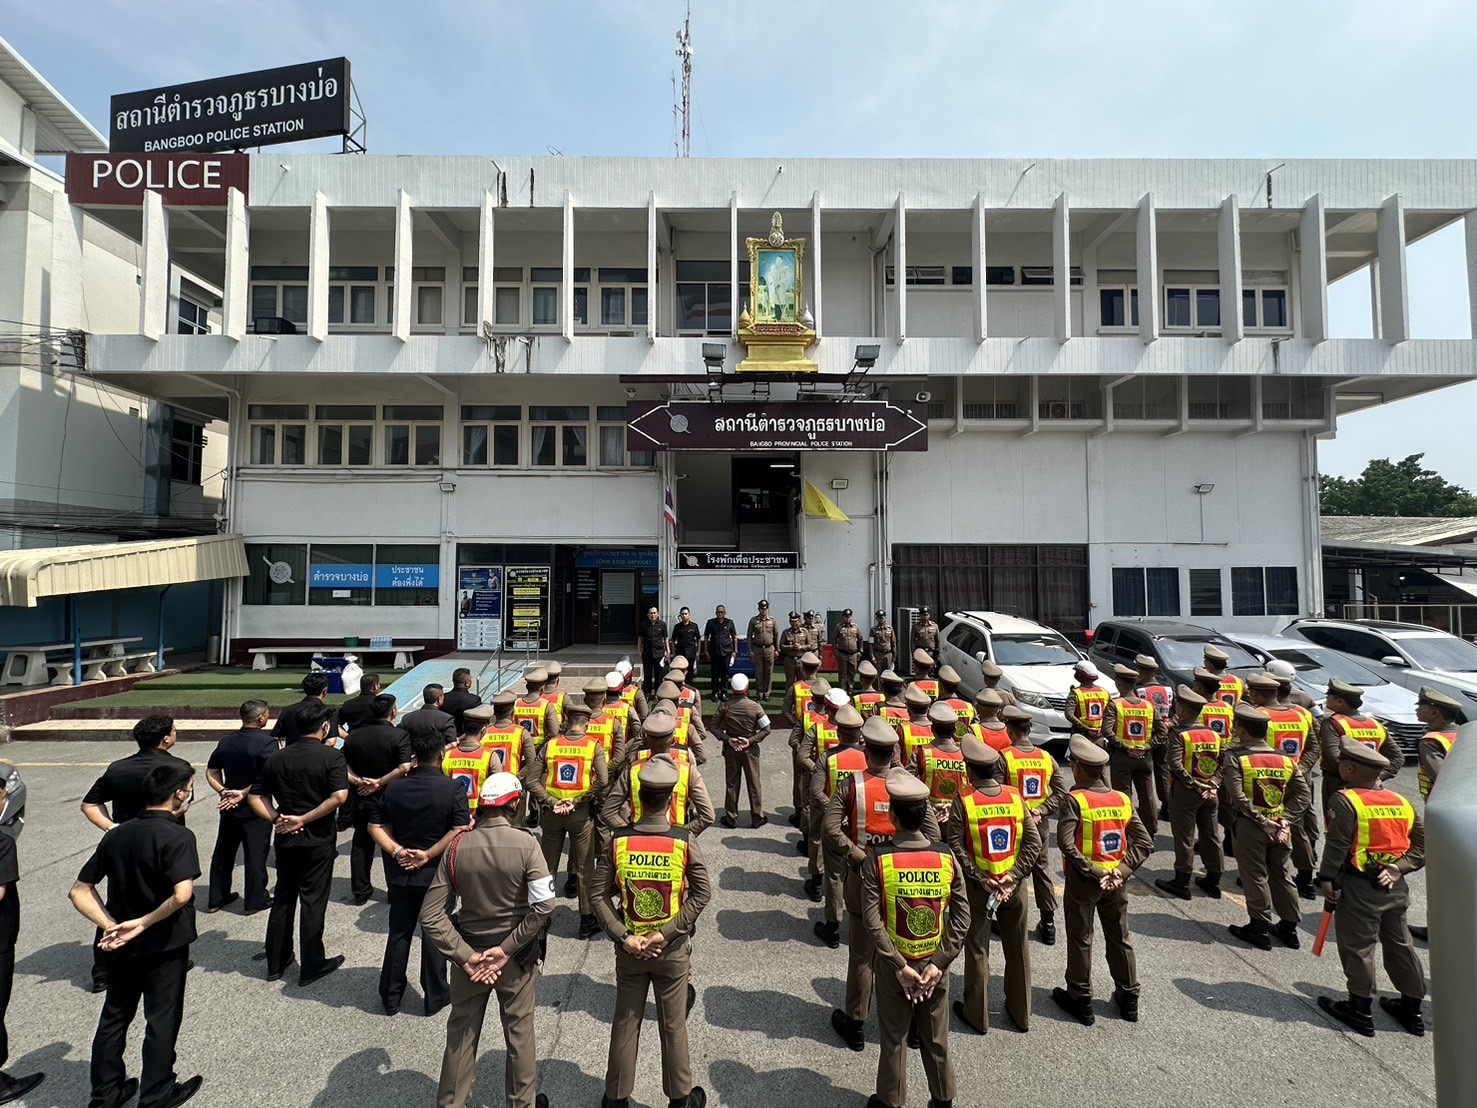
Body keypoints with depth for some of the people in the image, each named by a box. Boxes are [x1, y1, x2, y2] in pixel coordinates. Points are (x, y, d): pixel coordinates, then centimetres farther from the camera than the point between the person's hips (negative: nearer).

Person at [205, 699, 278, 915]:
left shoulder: (226, 742, 3)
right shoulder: (267, 742, -18)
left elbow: (211, 772, 7)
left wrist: (223, 791, -3)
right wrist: (245, 793, -14)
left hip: (229, 808, 6)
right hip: (256, 809, -6)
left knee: (223, 853, 19)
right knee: (256, 854, 5)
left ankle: (216, 898, 30)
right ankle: (256, 900, 14)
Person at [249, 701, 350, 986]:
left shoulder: (276, 758, 3)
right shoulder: (332, 756, -14)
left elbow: (257, 796, 2)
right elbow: (339, 796, -25)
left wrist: (276, 819, -6)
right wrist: (304, 819, -15)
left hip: (285, 838, 5)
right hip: (318, 839, -5)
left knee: (283, 899, 19)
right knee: (313, 902, 6)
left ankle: (276, 963, 31)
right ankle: (311, 967, 17)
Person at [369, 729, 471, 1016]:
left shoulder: (393, 788, -3)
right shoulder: (454, 788, -17)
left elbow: (375, 825, -3)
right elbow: (461, 829, -22)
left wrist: (396, 850, -9)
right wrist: (428, 854, -15)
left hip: (400, 873, 3)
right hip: (437, 873, -3)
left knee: (398, 933, 18)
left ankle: (390, 997, 30)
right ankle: (435, 996, 24)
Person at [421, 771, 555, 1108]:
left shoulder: (456, 847, -12)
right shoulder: (526, 844, -20)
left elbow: (430, 916, -13)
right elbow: (544, 907, -24)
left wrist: (465, 955, -12)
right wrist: (507, 949, -14)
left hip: (468, 953, 2)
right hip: (517, 956, -2)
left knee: (461, 1034, 23)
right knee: (519, 1032, 20)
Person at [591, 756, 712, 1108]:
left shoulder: (618, 841, -14)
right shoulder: (684, 842, -18)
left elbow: (599, 895, -12)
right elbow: (702, 894, -18)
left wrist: (623, 936, -11)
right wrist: (667, 933, -14)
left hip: (628, 949, 1)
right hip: (673, 950, -1)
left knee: (625, 1023, 20)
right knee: (673, 1024, 17)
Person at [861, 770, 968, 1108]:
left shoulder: (877, 858, -19)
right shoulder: (946, 856, -11)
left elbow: (872, 921, -21)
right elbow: (962, 917, -11)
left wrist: (899, 966, -14)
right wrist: (939, 963, -9)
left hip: (893, 966, -2)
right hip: (934, 965, 2)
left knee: (893, 1039, 18)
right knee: (936, 1039, 23)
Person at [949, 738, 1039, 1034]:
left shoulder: (964, 799, -15)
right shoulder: (1016, 796, -6)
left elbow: (955, 844, -18)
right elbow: (1033, 842, -8)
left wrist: (980, 878, -13)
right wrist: (1013, 876, -9)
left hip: (977, 887, -3)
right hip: (1014, 886, 3)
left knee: (977, 950, 12)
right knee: (1018, 949, 20)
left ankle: (977, 1014, 25)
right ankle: (1021, 1013, 35)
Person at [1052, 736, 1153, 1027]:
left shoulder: (1075, 800, -18)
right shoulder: (1123, 799, -2)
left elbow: (1066, 843, -27)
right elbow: (1145, 843, -4)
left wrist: (1093, 872, -18)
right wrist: (1122, 870, -8)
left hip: (1083, 881, -5)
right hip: (1116, 881, 5)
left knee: (1080, 939, 10)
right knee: (1120, 937, 21)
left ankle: (1080, 1000, 22)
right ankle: (1129, 997, 35)